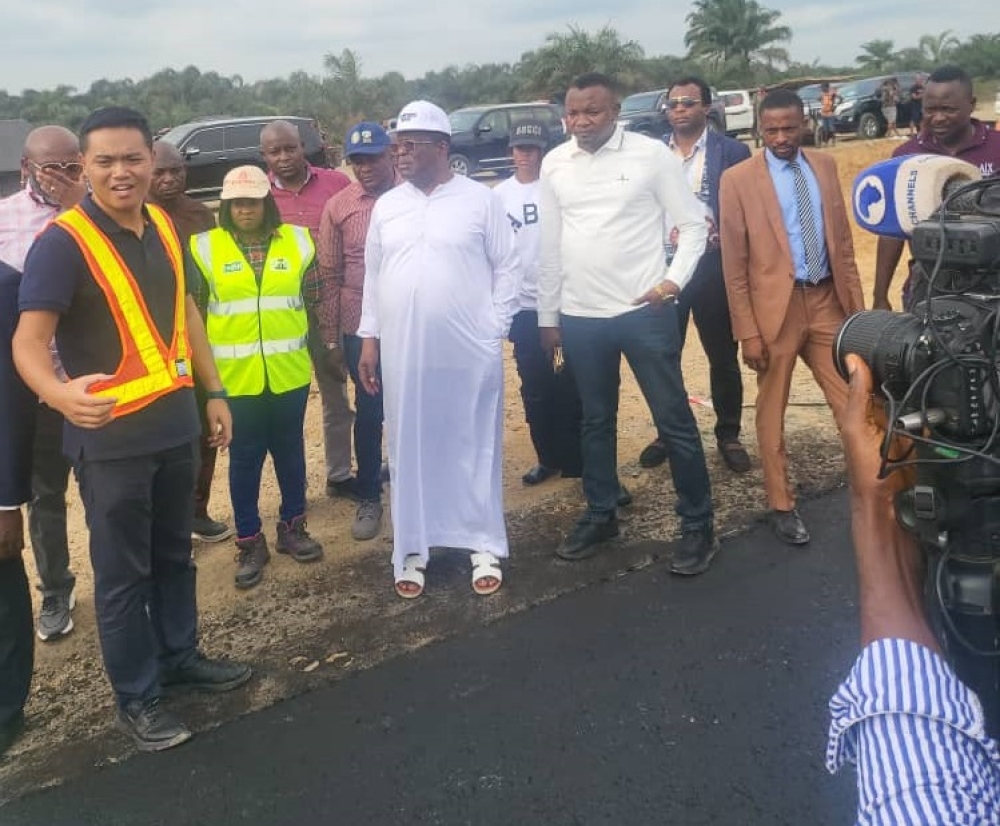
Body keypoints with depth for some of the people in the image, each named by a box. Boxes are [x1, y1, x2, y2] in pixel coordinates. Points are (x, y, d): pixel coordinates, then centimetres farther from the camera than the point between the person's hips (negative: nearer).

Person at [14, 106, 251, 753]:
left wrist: (214, 391, 15)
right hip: (110, 434, -6)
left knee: (174, 553, 20)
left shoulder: (164, 227, 5)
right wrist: (59, 393, -42)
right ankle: (137, 697, 22)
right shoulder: (63, 241, -16)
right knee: (123, 572, 7)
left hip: (176, 421, 6)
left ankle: (181, 655, 39)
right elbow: (29, 340, -21)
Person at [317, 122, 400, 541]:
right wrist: (330, 336, 1)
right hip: (361, 327, 1)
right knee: (368, 412, 10)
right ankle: (369, 498, 24)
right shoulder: (338, 207, 1)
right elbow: (329, 276, 2)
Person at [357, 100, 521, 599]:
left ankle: (485, 546, 18)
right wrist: (369, 339, 8)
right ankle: (412, 550, 20)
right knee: (410, 452, 8)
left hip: (470, 352, -3)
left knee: (475, 449, 6)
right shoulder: (386, 207, 9)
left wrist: (495, 328, -7)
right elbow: (373, 278, 12)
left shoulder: (481, 199, -1)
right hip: (403, 354, 3)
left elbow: (507, 267, 0)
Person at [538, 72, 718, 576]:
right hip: (579, 316, 4)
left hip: (644, 311, -3)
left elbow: (694, 223, 0)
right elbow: (550, 245, 10)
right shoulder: (554, 164, 5)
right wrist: (548, 315, 10)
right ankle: (601, 515, 31)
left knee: (674, 420, 2)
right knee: (596, 421, 16)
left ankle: (698, 524, 15)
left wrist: (675, 278, -15)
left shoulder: (652, 154, -5)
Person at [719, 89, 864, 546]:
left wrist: (857, 302, 8)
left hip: (828, 301, 4)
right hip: (776, 306, -3)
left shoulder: (825, 165, 8)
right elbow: (734, 264, -7)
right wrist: (747, 331, -10)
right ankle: (781, 505, 21)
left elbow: (843, 238, 12)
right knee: (772, 411, 7)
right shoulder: (738, 179, -6)